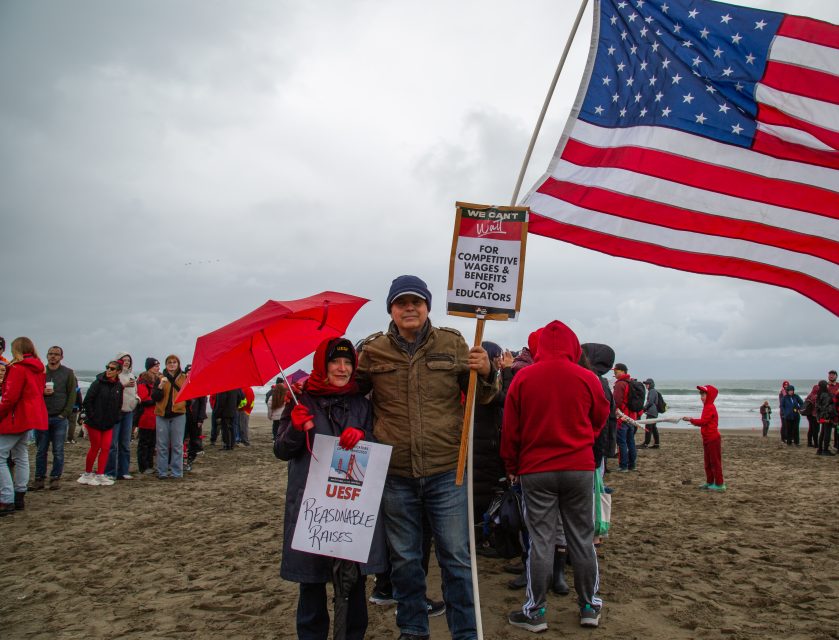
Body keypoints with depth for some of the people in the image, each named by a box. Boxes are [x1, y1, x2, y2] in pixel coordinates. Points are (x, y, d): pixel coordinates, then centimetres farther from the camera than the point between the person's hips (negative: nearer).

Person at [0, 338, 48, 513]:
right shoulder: (39, 369, 12)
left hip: (16, 418, -9)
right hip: (31, 417, 9)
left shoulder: (17, 368, -15)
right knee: (20, 456, 15)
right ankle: (19, 497, 18)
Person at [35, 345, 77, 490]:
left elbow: (72, 395, 0)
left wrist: (65, 413, -8)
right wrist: (41, 392, -11)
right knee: (41, 450, 5)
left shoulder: (68, 373, 4)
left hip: (60, 418, -2)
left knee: (58, 451, 2)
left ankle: (55, 478, 10)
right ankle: (39, 478, 11)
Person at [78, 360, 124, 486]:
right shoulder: (98, 383, -11)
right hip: (94, 422, -4)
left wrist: (116, 418, 2)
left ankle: (100, 475, 8)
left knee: (106, 448, 1)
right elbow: (87, 401, -11)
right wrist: (91, 417, -13)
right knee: (95, 447, 4)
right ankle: (87, 474, 20)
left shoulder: (119, 386, 4)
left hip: (109, 423, 4)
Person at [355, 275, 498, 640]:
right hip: (395, 474, 1)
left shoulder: (452, 344, 0)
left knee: (456, 557, 8)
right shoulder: (373, 350, 0)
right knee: (404, 558, 16)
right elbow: (351, 391, 16)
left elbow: (480, 397, 6)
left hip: (446, 471, -1)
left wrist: (486, 373, -14)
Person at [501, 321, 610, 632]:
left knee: (540, 540, 5)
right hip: (580, 468, 1)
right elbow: (600, 419, 11)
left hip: (535, 470, -1)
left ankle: (535, 611, 13)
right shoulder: (587, 378, -5)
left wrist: (511, 465, 11)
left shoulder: (522, 377, -6)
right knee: (582, 538, 12)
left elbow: (510, 427, -1)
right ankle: (589, 606, 24)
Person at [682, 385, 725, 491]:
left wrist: (691, 419, -19)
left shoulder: (710, 408, -16)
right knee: (708, 462, 15)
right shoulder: (707, 407, 16)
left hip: (713, 439, -10)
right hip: (707, 439, 10)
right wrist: (693, 421, 6)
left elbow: (703, 421, -23)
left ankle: (719, 484, 1)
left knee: (715, 461, -4)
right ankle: (710, 482, 23)